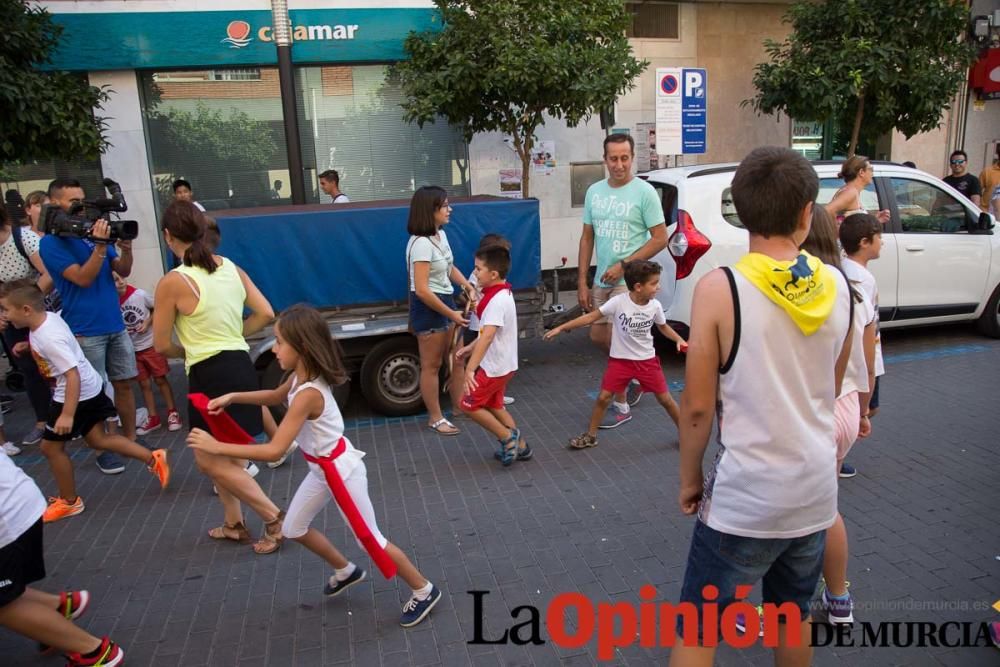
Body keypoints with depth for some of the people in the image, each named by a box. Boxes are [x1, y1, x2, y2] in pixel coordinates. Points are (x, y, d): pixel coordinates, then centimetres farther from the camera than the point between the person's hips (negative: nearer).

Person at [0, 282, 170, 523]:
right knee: (97, 439, 16)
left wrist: (67, 414, -32)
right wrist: (28, 346, 16)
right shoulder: (48, 318, -1)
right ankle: (153, 459, 14)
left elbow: (73, 374, -32)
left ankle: (69, 502, 22)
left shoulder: (49, 337, -28)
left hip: (79, 394, -9)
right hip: (90, 389, 9)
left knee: (51, 446, 7)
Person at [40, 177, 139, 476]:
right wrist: (100, 246, -26)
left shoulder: (93, 231, 9)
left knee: (124, 383, 10)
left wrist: (126, 248, -12)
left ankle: (130, 439, 22)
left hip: (115, 324, 5)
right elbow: (83, 278, -18)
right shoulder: (51, 242, -8)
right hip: (84, 330, -5)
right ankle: (103, 449, 15)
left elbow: (123, 271, 7)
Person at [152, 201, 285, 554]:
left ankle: (274, 517, 8)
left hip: (211, 374, -7)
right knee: (219, 455, 21)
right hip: (239, 365, 8)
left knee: (211, 461, 7)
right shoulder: (231, 268, 4)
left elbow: (162, 346, -7)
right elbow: (266, 314, 5)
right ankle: (234, 524, 30)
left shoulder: (172, 283, -14)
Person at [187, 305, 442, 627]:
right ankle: (346, 571, 41)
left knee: (369, 539, 3)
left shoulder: (308, 394, -32)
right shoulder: (301, 377, -5)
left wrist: (216, 447, -29)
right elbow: (275, 396, 19)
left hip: (340, 470, -9)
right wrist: (232, 397, 7)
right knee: (293, 529, 21)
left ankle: (424, 591, 20)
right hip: (322, 468, 9)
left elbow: (274, 451, -34)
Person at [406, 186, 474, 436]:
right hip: (428, 307, -9)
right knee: (432, 365, 5)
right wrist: (451, 314, -21)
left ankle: (460, 405, 34)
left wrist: (467, 286, 3)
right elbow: (422, 290, -26)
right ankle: (435, 418, 19)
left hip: (445, 301, 9)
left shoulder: (441, 235, 4)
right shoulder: (421, 243, -24)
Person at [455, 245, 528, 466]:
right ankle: (519, 446, 26)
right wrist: (470, 347, 16)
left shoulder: (497, 301, -26)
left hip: (495, 366, -10)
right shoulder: (501, 295, 6)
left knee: (468, 404, 2)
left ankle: (508, 437, 7)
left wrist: (470, 369, -38)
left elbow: (487, 337, -35)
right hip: (501, 363, 10)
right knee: (494, 405, 22)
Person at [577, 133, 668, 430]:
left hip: (628, 280, -6)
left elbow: (660, 239, -11)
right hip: (601, 279, 6)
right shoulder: (594, 192, 6)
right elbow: (587, 238, 10)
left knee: (615, 341, -4)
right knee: (598, 336, 12)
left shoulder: (644, 192, -11)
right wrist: (582, 282, 6)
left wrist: (623, 265, -17)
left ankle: (621, 406, 12)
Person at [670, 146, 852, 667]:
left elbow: (698, 405, -13)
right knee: (794, 615, 25)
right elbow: (830, 391, 11)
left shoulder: (720, 288, -17)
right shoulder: (837, 286, -2)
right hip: (816, 488, 6)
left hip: (746, 496, -5)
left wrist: (689, 476, 0)